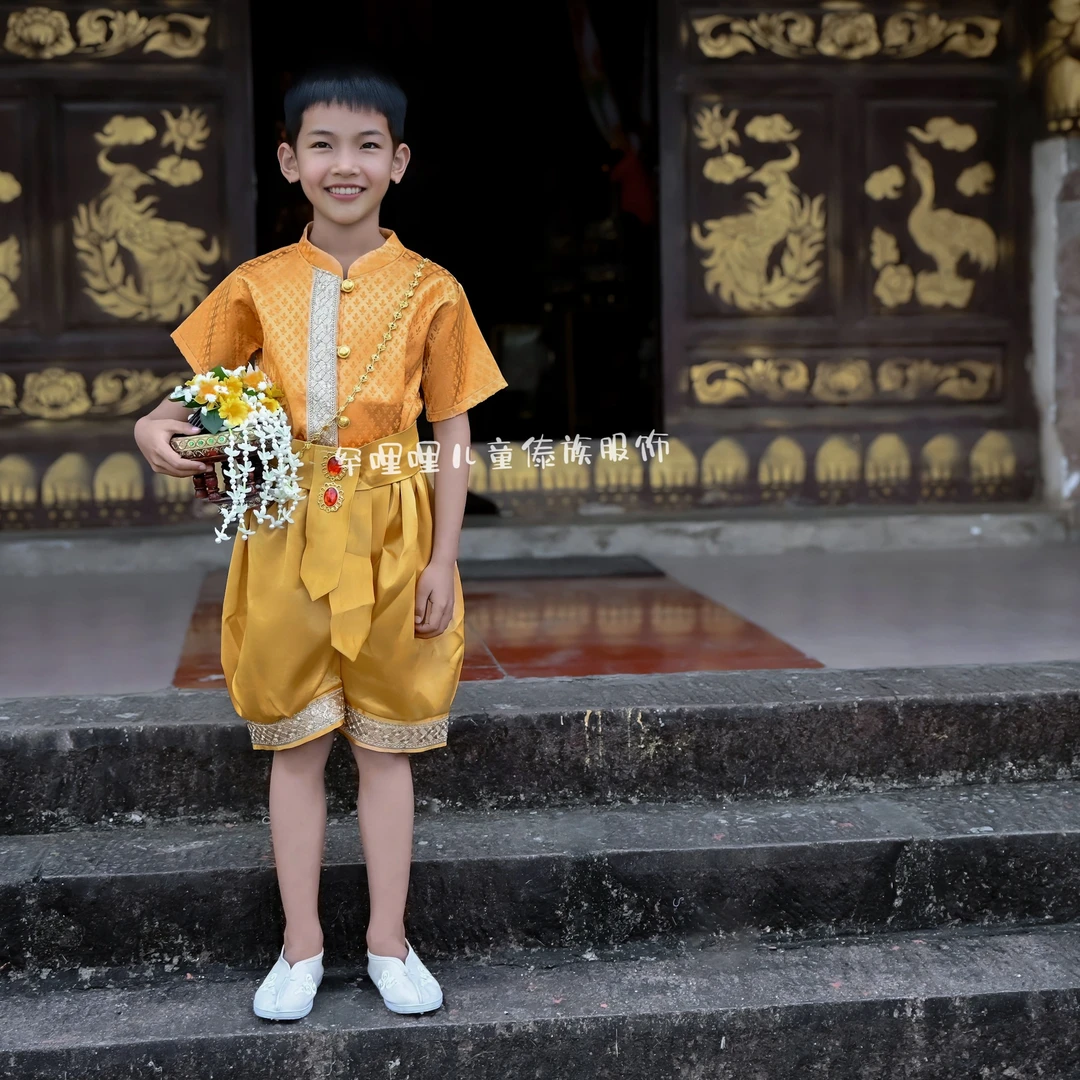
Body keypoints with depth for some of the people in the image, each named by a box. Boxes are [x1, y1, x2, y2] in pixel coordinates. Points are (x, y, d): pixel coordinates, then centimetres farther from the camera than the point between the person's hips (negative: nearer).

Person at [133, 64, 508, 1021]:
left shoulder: (429, 291, -1)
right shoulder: (258, 285, 3)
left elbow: (452, 434, 0)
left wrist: (443, 559, -4)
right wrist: (155, 426, -15)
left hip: (390, 539, -1)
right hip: (286, 539, 1)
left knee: (386, 744, 9)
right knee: (295, 745, 10)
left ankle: (389, 940, 24)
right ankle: (302, 945, 24)